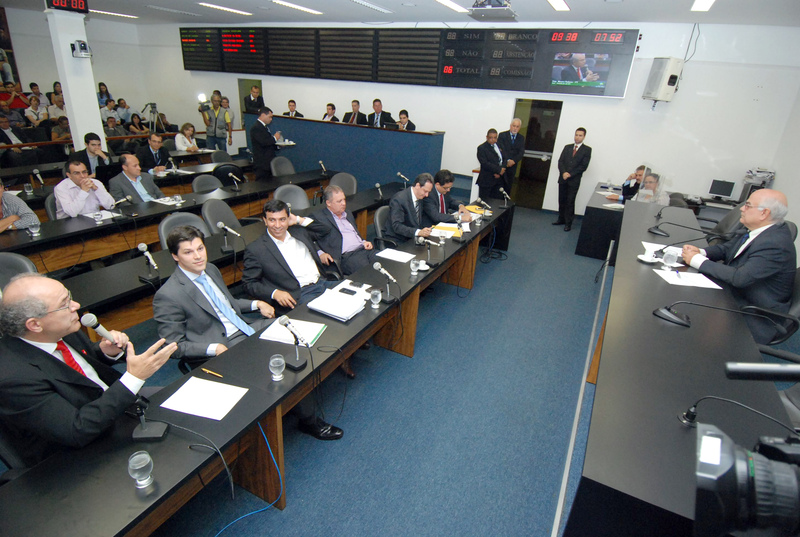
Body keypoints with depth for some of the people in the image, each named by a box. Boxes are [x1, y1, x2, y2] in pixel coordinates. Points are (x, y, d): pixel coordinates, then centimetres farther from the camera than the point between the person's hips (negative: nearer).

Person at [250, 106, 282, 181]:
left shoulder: (265, 127, 18)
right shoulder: (256, 128, -12)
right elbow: (264, 142, -24)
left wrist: (277, 145, 6)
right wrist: (275, 138, -10)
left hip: (269, 162, 10)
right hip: (262, 164, -10)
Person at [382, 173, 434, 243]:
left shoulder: (419, 198, 7)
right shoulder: (398, 199, -18)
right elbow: (397, 226, -25)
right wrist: (418, 232, -36)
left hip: (411, 238, 8)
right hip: (397, 240, -8)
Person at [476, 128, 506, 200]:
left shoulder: (499, 146, 16)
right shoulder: (482, 148, -5)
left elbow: (504, 159, 14)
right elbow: (484, 163, -17)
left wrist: (501, 170, -7)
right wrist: (499, 170, -17)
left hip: (499, 179, 6)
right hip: (486, 180, -6)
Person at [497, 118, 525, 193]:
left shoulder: (521, 138, 9)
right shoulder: (502, 135, -1)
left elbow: (521, 152, 0)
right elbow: (501, 149, -11)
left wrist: (514, 160, -17)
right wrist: (507, 160, -21)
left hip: (512, 165, 3)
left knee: (508, 187, 6)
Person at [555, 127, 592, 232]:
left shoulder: (587, 149, 0)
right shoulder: (567, 147, 13)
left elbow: (584, 166, -7)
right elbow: (560, 161, 5)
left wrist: (570, 174, -14)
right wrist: (563, 172, -12)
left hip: (574, 180, -4)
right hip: (563, 178, 4)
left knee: (570, 202, -3)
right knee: (561, 200, 9)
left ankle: (568, 223, 4)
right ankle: (561, 219, 21)